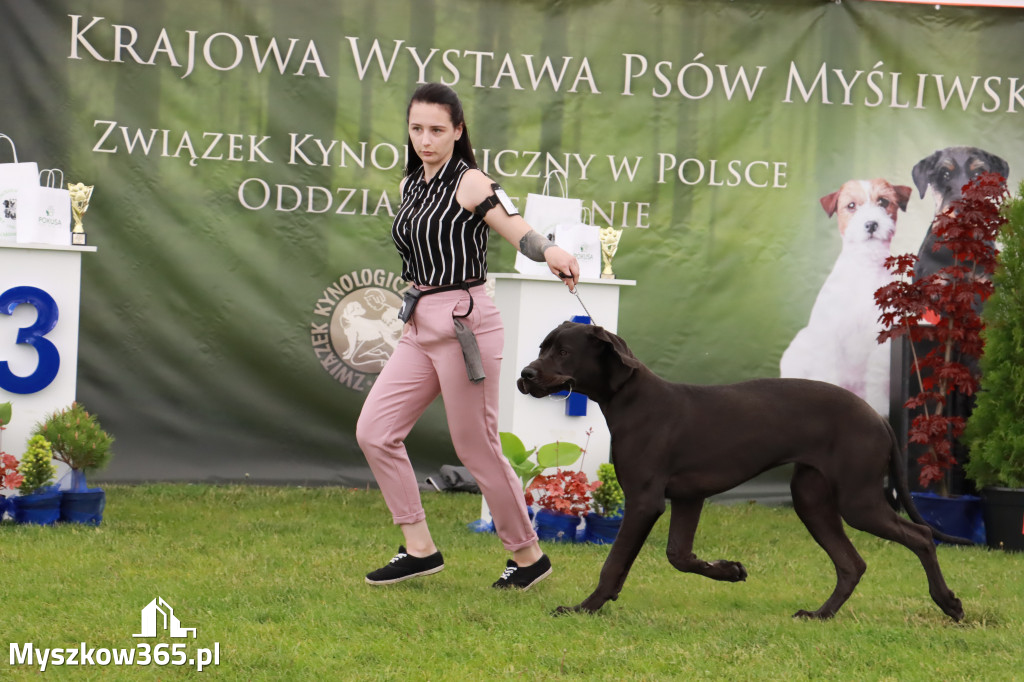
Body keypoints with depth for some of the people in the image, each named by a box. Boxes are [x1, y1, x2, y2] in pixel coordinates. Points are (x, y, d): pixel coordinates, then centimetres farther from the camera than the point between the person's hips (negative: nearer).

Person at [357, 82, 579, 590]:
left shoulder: (469, 183, -11)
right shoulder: (412, 185, 12)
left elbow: (519, 232, -22)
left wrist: (552, 253, -42)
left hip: (464, 325, -8)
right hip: (420, 328, 8)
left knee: (477, 449, -2)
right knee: (374, 431, 1)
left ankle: (528, 555, 14)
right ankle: (420, 549, 8)